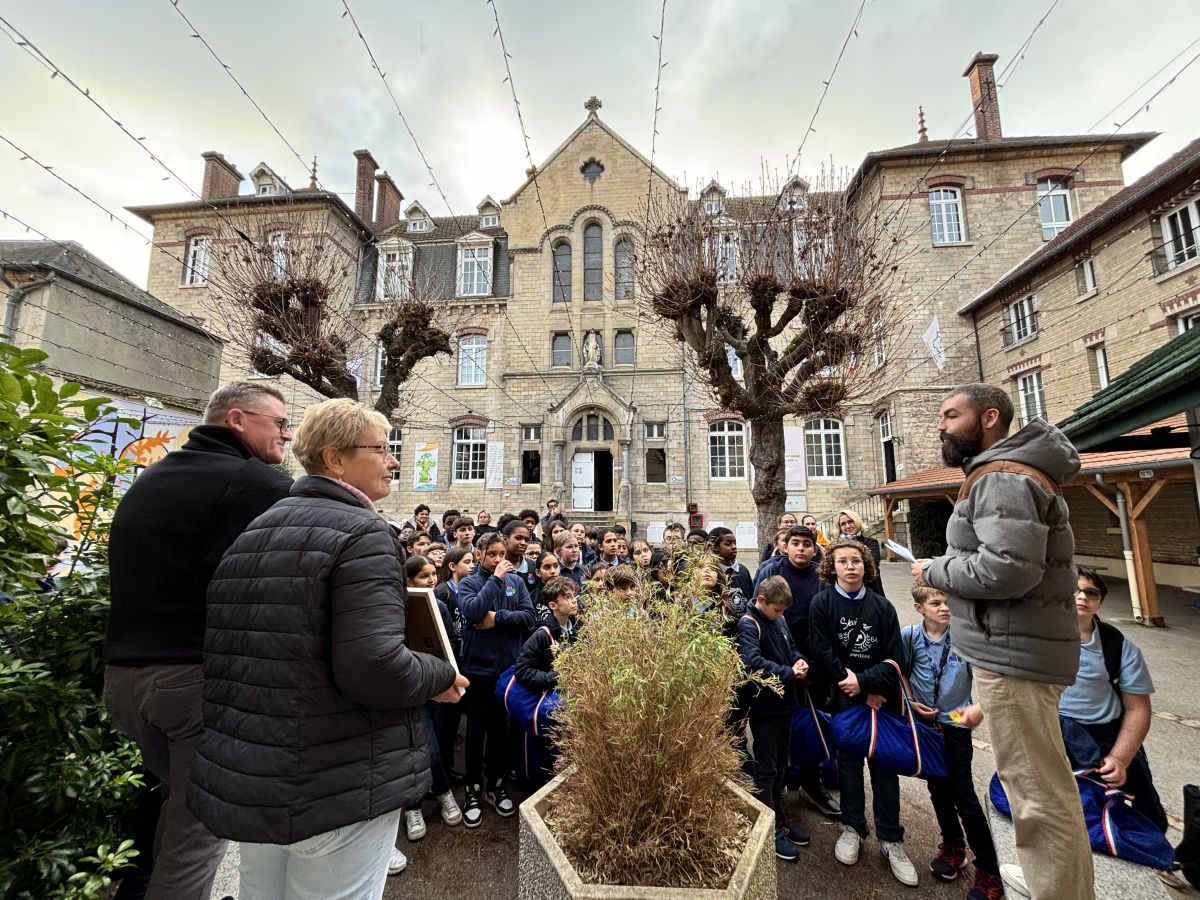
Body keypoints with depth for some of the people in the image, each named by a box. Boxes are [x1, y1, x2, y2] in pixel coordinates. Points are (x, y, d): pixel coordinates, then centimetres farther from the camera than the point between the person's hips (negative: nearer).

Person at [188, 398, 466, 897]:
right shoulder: (362, 532, -20)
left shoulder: (250, 531, 7)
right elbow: (373, 668, -29)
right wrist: (442, 676, -11)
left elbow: (221, 649, 13)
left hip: (244, 776, 8)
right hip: (339, 785, -8)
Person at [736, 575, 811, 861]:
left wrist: (799, 659, -5)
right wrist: (789, 673, -27)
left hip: (784, 703, 8)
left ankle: (779, 819, 38)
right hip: (764, 708, -8)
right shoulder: (748, 624, -20)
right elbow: (753, 661, -31)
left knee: (780, 766, 21)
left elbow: (791, 648, 17)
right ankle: (770, 830, 22)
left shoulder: (778, 620, 5)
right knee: (766, 770, 7)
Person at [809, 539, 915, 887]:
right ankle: (853, 827, 31)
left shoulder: (882, 606, -2)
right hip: (843, 698, -1)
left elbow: (895, 659, -5)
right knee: (849, 762, 12)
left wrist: (864, 681, -17)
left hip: (880, 697, 1)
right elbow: (822, 654, -13)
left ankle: (890, 839, 26)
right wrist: (865, 692, -11)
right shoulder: (821, 603, -9)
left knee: (884, 766, 9)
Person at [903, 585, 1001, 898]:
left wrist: (979, 708, -22)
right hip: (924, 722, 2)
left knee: (964, 794, 0)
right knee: (938, 787, 16)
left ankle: (989, 871, 18)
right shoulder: (909, 636, -10)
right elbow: (899, 673, 0)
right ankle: (952, 846, 37)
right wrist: (910, 702, -9)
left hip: (956, 724, -2)